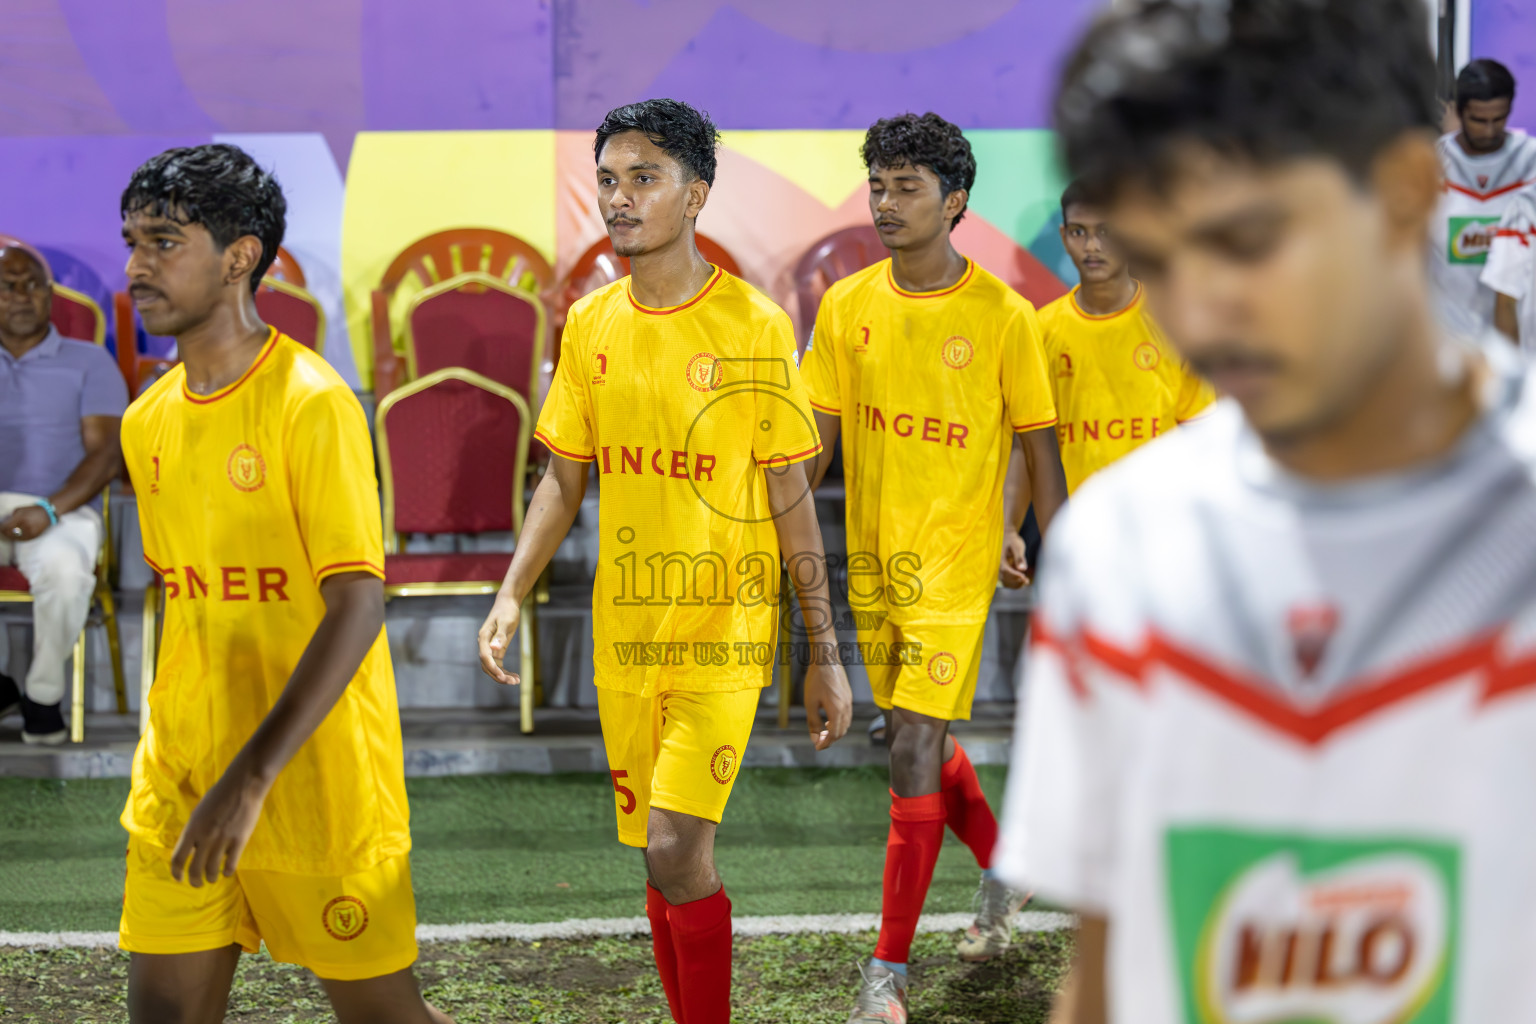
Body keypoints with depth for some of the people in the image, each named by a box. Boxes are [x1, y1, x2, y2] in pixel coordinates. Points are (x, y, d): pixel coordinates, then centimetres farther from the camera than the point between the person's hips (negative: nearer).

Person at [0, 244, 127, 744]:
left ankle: (44, 694, -16)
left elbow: (107, 455, -2)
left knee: (63, 569, -38)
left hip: (62, 512, -2)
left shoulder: (88, 362, 9)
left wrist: (49, 510, -19)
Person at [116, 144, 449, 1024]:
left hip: (315, 779, -6)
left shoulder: (312, 404, -15)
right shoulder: (147, 423, 9)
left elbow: (358, 606, -21)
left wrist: (253, 777, -27)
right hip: (180, 785, 6)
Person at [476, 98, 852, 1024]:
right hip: (624, 634, 5)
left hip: (722, 631, -5)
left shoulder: (754, 326, -8)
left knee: (678, 848, -15)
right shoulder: (590, 324, 5)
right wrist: (512, 593, -2)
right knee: (660, 854, 11)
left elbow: (790, 499, -5)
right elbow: (564, 479, 12)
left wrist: (826, 656, -4)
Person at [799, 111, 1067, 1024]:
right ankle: (1005, 869, 44)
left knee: (916, 749, -12)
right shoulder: (847, 307, 2)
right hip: (871, 556, 5)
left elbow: (1041, 453, -2)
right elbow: (813, 443, 6)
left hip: (955, 556, -5)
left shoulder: (1002, 316, -8)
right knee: (925, 741, 17)